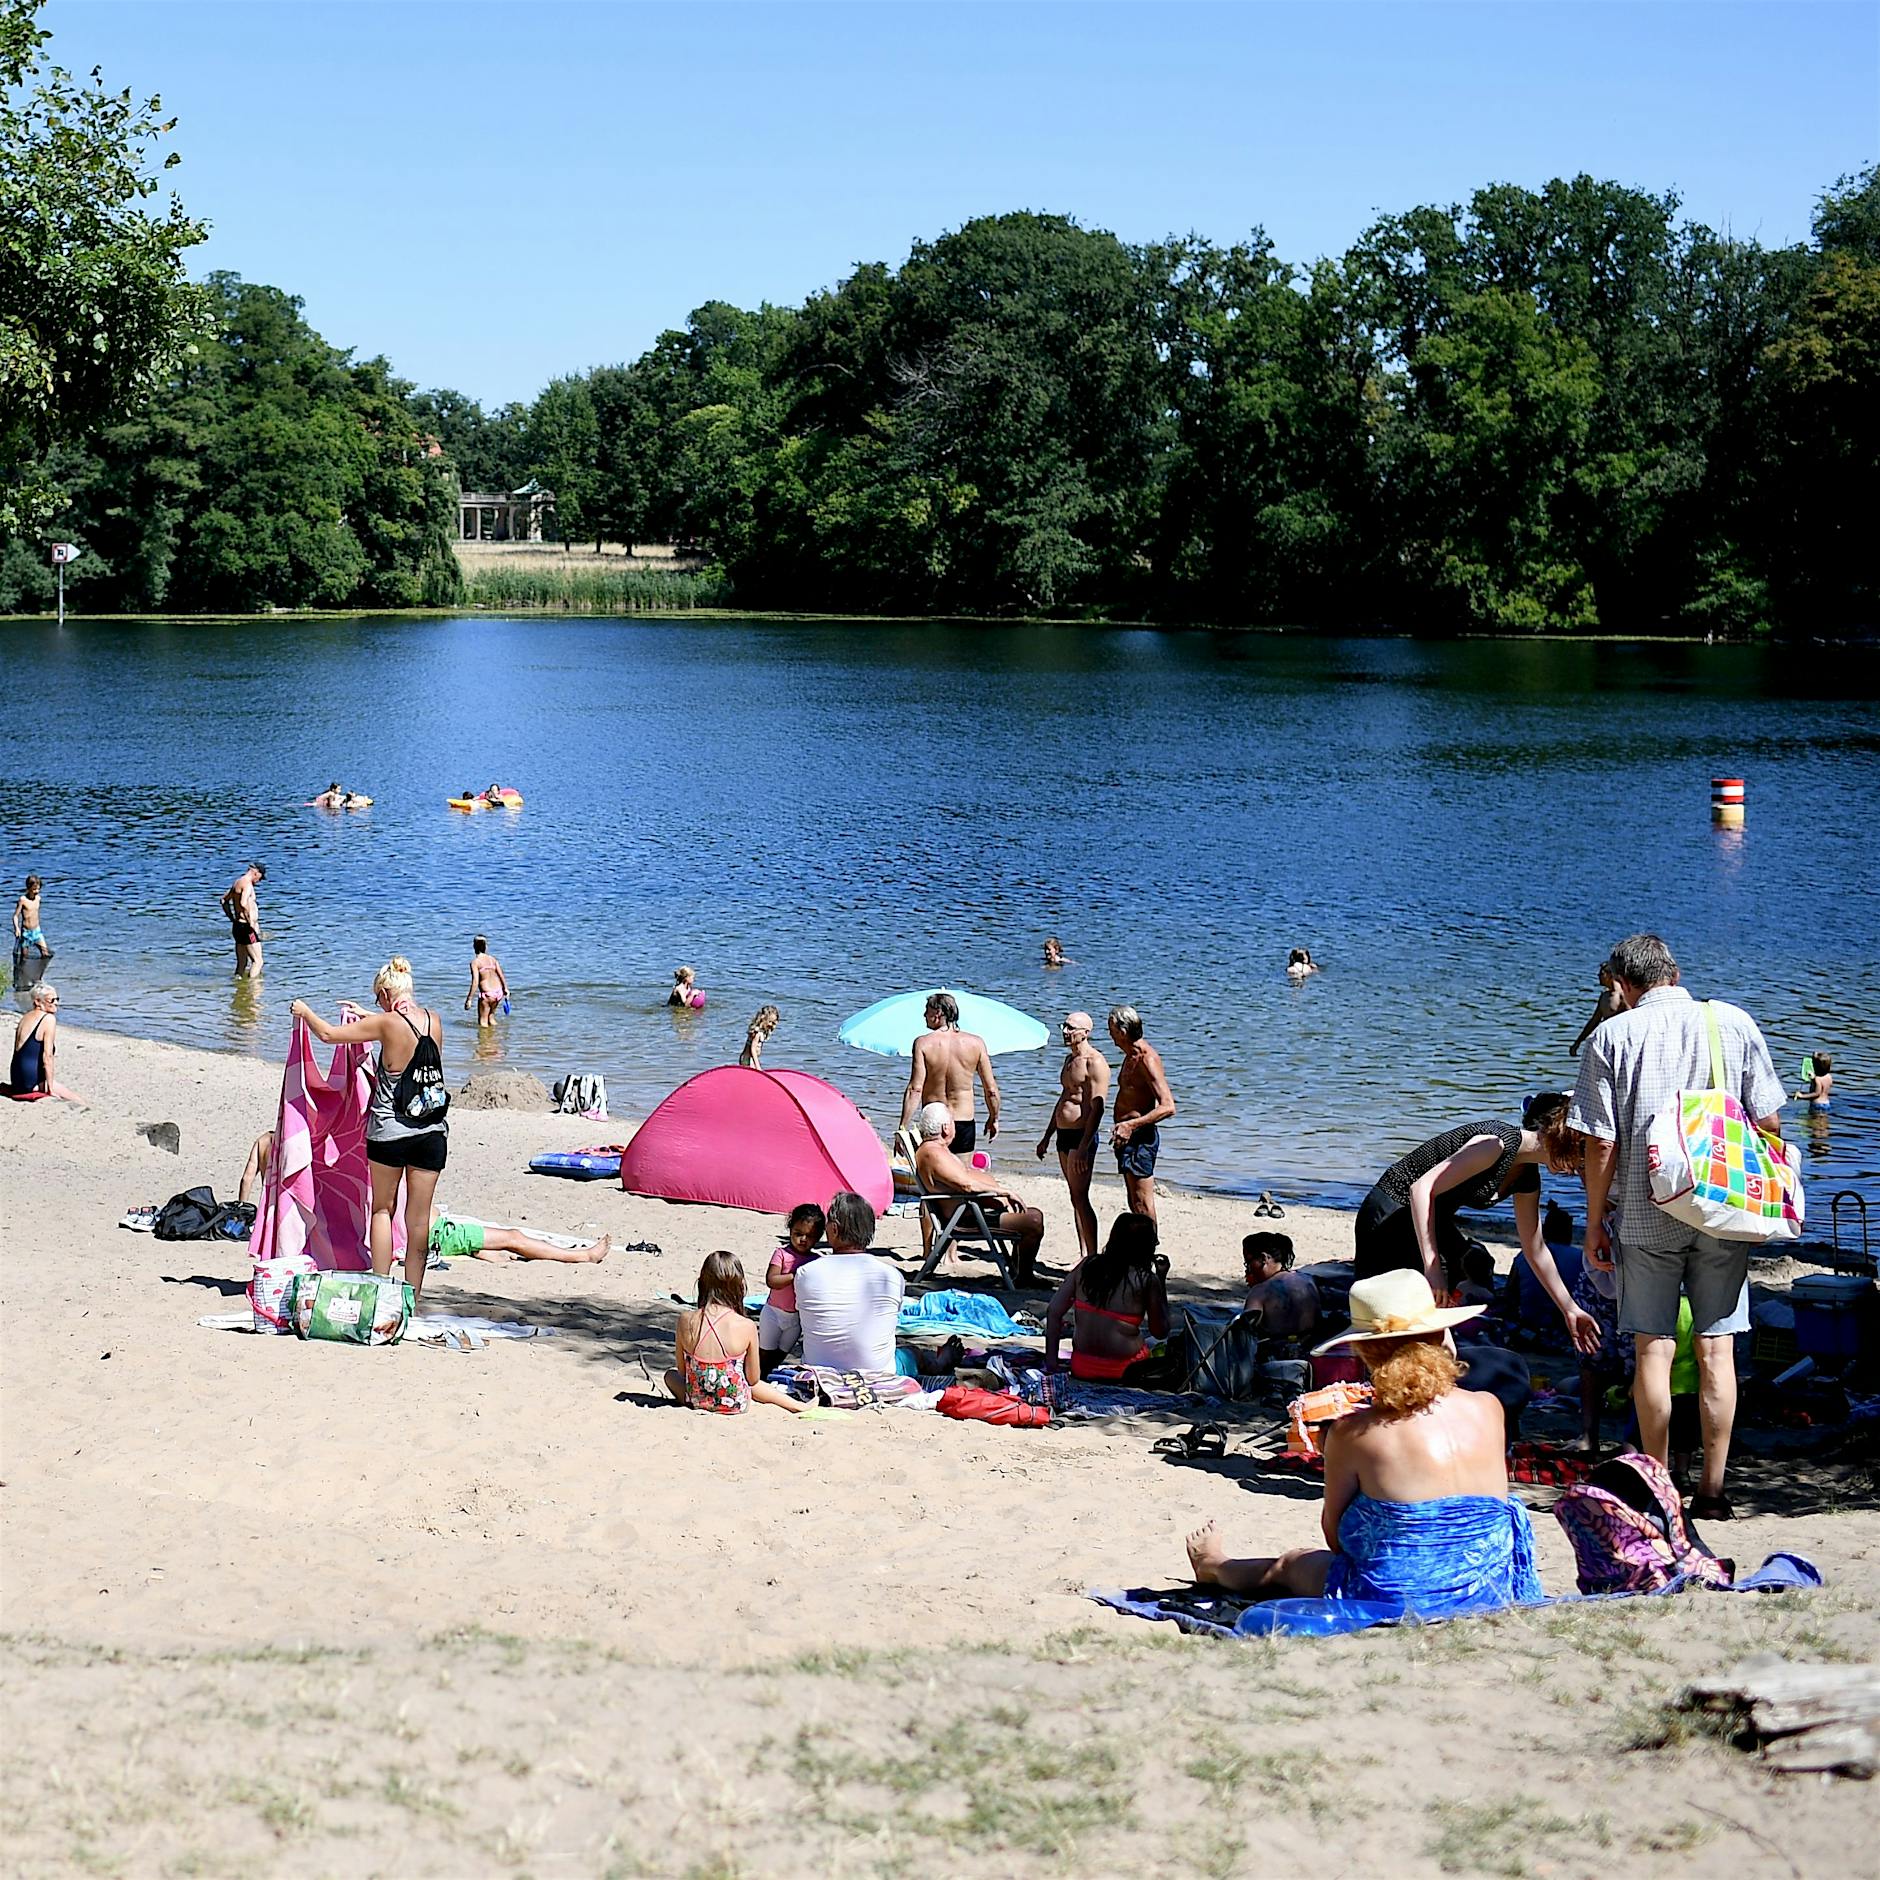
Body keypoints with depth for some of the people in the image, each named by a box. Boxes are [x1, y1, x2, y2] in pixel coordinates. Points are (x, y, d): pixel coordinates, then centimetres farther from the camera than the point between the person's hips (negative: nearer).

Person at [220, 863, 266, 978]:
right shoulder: (247, 884, -15)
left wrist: (232, 918, 26)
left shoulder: (237, 882, 15)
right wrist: (251, 921, -23)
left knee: (242, 963, 15)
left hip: (237, 925, 10)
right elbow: (243, 904, -32)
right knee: (258, 961, -9)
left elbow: (224, 900, 29)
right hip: (246, 928, -10)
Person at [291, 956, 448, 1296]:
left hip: (390, 1131, -3)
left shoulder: (386, 1023, -11)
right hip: (433, 1132, 3)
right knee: (419, 1217, 6)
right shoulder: (434, 1021, 4)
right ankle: (412, 1295, 8)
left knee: (382, 1208, 15)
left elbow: (327, 1034, -3)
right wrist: (367, 1016, 40)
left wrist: (305, 1012, 16)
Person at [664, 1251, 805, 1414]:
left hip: (696, 1401, 0)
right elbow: (753, 1379, -7)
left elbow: (682, 1371, -1)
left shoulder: (685, 1320, -12)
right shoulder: (747, 1327, -17)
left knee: (670, 1374, 33)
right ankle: (792, 1403, 44)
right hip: (735, 1404, 0)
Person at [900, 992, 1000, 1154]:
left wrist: (902, 1128, -11)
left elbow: (915, 1090, -14)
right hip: (965, 1123, 1)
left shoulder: (923, 1043, -8)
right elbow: (991, 1089, 2)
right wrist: (994, 1118, 18)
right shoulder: (976, 1043, -2)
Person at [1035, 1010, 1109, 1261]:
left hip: (1081, 1136, -9)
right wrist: (1047, 1136, 25)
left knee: (1080, 1198, -11)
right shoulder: (1070, 1059, 16)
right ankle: (1083, 1254, 14)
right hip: (1064, 1136, 9)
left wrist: (1082, 1148, -24)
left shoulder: (1095, 1062, -14)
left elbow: (1097, 1108, -20)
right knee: (1075, 1198, 10)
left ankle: (1092, 1257, -10)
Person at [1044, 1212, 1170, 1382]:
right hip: (1124, 1372, -6)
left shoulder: (1086, 1265, 2)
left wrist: (1051, 1360, 5)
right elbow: (1160, 1332, 3)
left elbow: (1053, 1311, 0)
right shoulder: (1147, 1280, -9)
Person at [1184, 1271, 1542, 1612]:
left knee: (1290, 1565, 30)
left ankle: (1214, 1566, 62)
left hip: (1396, 1604, -3)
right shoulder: (1489, 1409, -7)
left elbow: (1335, 1537, -5)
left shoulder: (1352, 1434, -16)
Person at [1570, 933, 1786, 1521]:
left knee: (1653, 1350, 5)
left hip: (1647, 1217, -1)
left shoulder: (1613, 1036, -3)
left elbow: (1601, 1143, -5)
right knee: (1717, 1349, 6)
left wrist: (1594, 1223, 4)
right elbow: (1769, 1123, 3)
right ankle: (1712, 1490, 8)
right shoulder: (1735, 1023, 3)